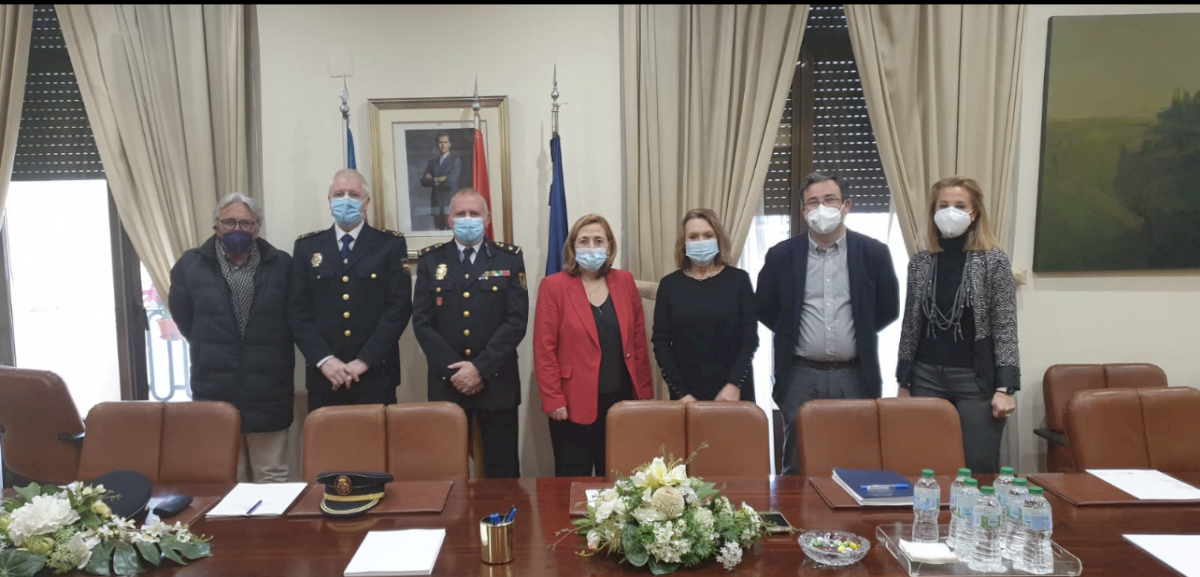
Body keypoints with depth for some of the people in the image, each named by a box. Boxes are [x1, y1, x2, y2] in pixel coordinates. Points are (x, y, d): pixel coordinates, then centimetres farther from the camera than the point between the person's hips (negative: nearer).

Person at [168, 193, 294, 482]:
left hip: (268, 393, 0)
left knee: (271, 478, 7)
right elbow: (182, 316, 15)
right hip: (214, 393, 1)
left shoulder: (281, 265, 0)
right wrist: (212, 351, 15)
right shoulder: (190, 265, 2)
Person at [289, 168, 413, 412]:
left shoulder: (391, 244, 2)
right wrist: (324, 359, -9)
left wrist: (365, 360, -12)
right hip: (324, 375, 2)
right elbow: (297, 311, 4)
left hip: (376, 374, -1)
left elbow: (400, 306, -5)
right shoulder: (307, 246, 9)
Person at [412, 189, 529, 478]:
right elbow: (422, 322, 0)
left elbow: (517, 320, -6)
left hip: (497, 381, -1)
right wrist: (453, 370, -10)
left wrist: (480, 368, -13)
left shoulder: (510, 258, 2)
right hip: (446, 382, 1)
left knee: (502, 468, 7)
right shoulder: (430, 259, 6)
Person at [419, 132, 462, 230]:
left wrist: (433, 180, -2)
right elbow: (424, 181, 4)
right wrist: (437, 180, -11)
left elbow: (451, 181, -13)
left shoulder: (456, 161, 0)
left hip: (450, 204, -4)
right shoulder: (432, 161, 15)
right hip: (436, 204, 4)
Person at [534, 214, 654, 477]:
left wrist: (645, 393, 6)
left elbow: (638, 341, 8)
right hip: (574, 404, -3)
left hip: (621, 399, 4)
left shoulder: (625, 282, 6)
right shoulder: (553, 286, -6)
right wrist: (553, 400, -11)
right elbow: (544, 350, -7)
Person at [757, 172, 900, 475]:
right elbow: (765, 309, 10)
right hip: (800, 377, 0)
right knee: (798, 467, 7)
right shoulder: (781, 255, 0)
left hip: (856, 377, 0)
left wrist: (858, 333, 10)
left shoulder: (873, 253, 0)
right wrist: (793, 333, 9)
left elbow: (888, 309, 9)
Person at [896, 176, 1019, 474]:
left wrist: (1005, 387, -13)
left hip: (976, 378, -3)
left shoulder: (995, 261, -3)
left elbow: (1005, 328, -5)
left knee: (979, 468, -1)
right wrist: (903, 382, 7)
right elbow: (910, 326, 9)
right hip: (927, 377, 3)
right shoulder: (920, 263, 6)